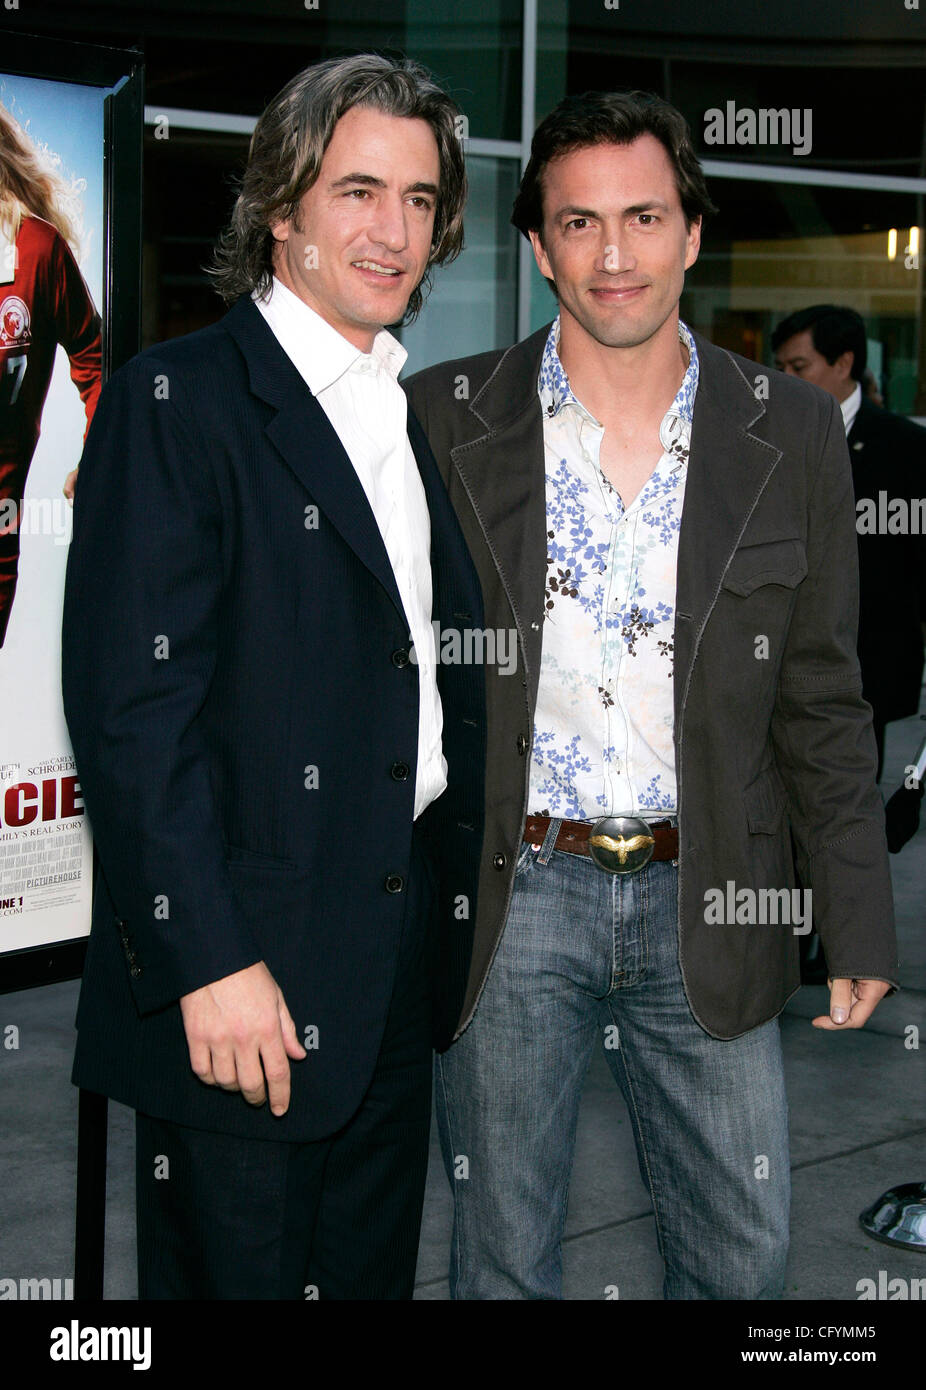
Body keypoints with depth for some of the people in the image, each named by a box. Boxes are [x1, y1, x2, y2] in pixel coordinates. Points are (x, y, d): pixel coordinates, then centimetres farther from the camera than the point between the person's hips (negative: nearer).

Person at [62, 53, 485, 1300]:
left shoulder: (416, 420, 14)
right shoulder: (175, 402, -10)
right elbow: (134, 706, -17)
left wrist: (460, 907, 12)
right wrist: (209, 962, -21)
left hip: (402, 956, 7)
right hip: (243, 974, -7)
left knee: (375, 1272, 18)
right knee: (235, 1273, 5)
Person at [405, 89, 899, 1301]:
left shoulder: (793, 437, 1)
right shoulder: (442, 422, -2)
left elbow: (823, 701, 5)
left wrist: (860, 926, 3)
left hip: (708, 907, 1)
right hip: (509, 902, -1)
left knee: (744, 1255, 12)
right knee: (502, 1259, 13)